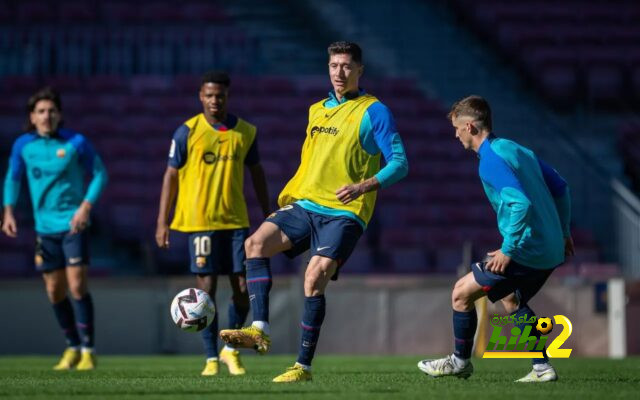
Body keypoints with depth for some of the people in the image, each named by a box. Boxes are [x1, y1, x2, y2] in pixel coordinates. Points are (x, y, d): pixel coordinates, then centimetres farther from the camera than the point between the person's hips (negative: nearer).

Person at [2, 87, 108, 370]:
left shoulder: (76, 142, -7)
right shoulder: (23, 145, 2)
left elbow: (99, 174, 0)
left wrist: (86, 207, -12)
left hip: (73, 224, -4)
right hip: (44, 227, 4)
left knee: (77, 285, -13)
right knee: (55, 292, 8)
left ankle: (87, 350, -6)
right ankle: (72, 347, 23)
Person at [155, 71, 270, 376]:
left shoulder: (245, 132, 6)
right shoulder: (187, 132, -2)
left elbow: (256, 173, 16)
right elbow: (171, 175, 1)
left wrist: (268, 215, 15)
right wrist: (162, 221, -4)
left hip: (236, 221, 3)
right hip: (201, 221, -3)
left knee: (243, 288, -1)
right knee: (206, 288, -2)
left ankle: (231, 350, 19)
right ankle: (211, 357, 7)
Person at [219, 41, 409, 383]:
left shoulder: (374, 112, -4)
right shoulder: (317, 110, 17)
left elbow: (399, 164, -9)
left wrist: (363, 187, -24)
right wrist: (288, 198, 20)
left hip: (344, 213, -6)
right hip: (305, 205, 6)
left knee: (315, 276, -21)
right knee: (256, 242, -16)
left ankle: (304, 365, -13)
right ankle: (260, 330, -23)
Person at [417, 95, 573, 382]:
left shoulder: (490, 161, -15)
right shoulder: (516, 149, 13)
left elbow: (521, 203, -28)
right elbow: (560, 188, 17)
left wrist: (508, 249, -22)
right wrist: (562, 232, 24)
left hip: (527, 251, -9)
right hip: (552, 250, 9)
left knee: (462, 293, 4)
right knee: (511, 299, 29)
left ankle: (460, 361, 20)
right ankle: (542, 368, 23)